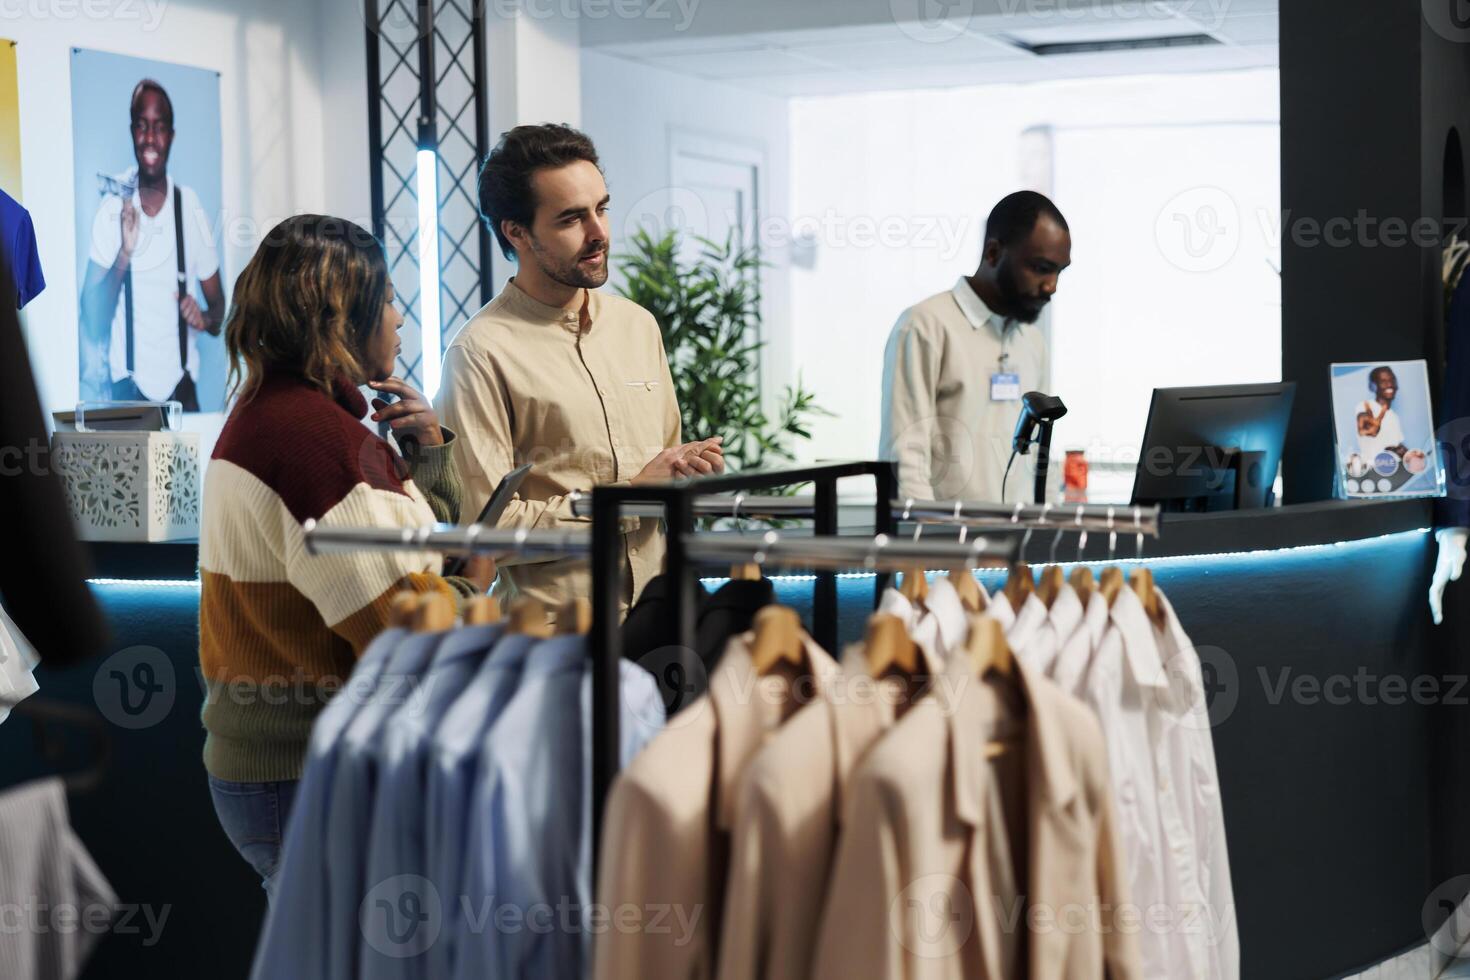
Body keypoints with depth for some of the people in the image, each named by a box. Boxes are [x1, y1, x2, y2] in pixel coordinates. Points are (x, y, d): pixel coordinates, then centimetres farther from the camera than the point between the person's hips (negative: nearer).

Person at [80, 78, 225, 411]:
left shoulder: (190, 207, 0)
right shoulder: (113, 209, -4)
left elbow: (219, 305, 8)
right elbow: (92, 323, -9)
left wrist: (206, 318, -15)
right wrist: (123, 255, -23)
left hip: (181, 388, 2)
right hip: (128, 388, -1)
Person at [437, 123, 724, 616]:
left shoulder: (638, 326, 16)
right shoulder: (482, 353, -6)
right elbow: (487, 524, -13)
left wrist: (693, 470, 3)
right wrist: (631, 495, -9)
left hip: (659, 611, 7)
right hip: (555, 626, -7)